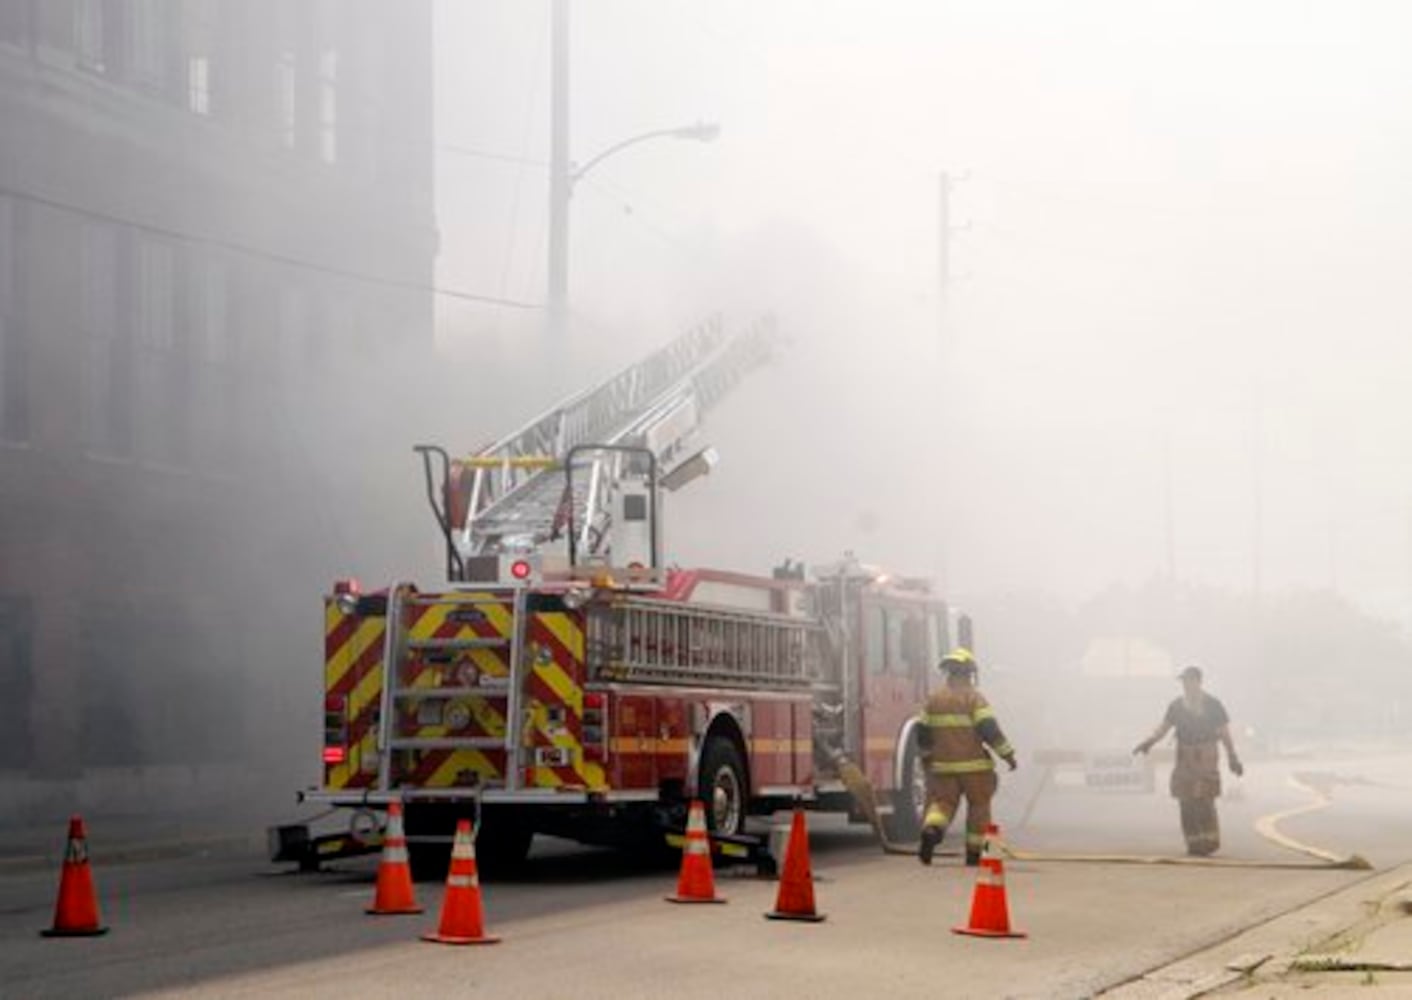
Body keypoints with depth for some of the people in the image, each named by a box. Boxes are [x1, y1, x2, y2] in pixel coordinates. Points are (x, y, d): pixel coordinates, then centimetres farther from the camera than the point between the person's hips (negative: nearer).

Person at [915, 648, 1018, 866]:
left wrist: (928, 755, 30)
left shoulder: (934, 699, 7)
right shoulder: (974, 697, -7)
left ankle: (931, 830, -25)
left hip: (943, 766, 3)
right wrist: (1008, 754, -8)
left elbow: (923, 734, 13)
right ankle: (973, 854, 13)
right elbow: (989, 729, -15)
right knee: (978, 806, 11)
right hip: (973, 765, -3)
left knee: (942, 801, 7)